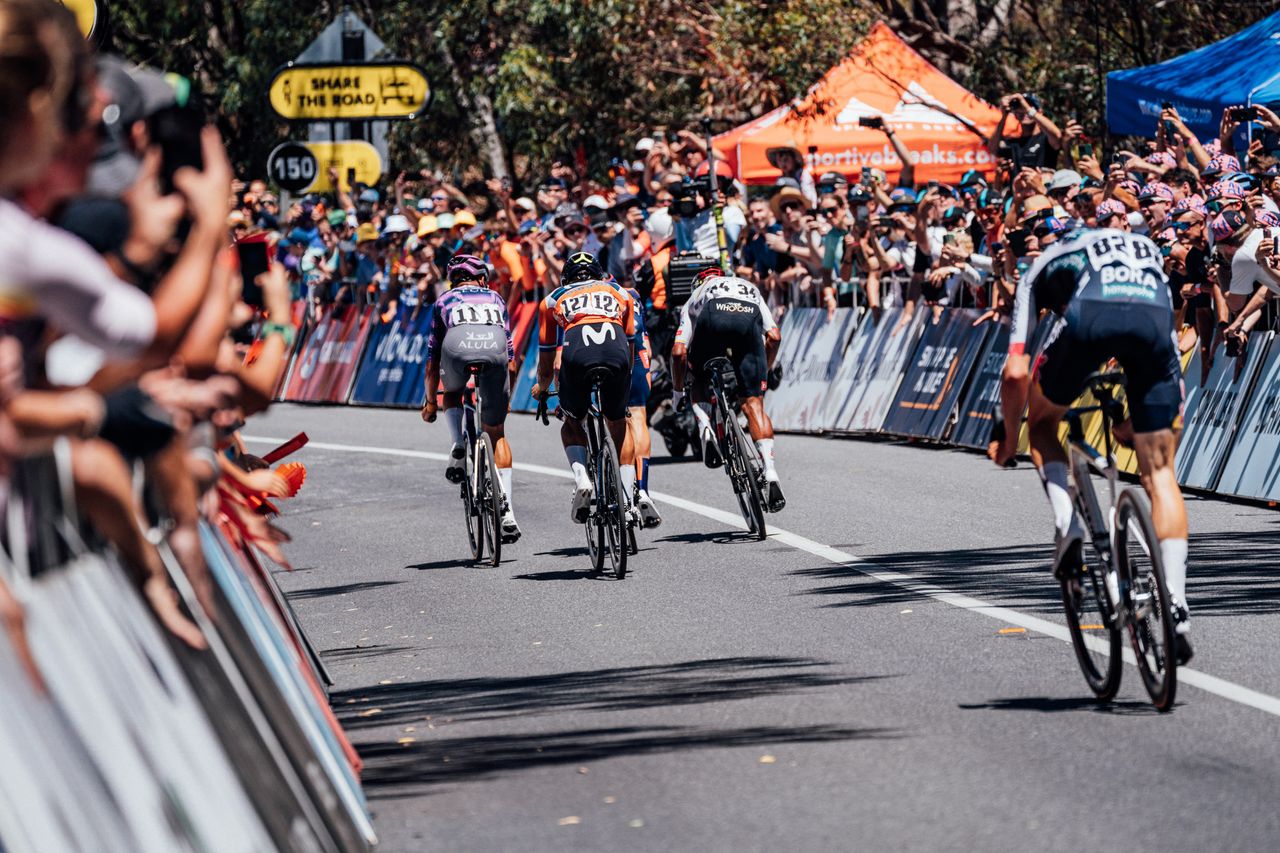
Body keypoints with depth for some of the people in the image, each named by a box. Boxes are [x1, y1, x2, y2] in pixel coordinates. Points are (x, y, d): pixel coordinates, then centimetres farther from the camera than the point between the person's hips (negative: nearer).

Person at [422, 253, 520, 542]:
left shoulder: (444, 301, 33)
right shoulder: (495, 298, 37)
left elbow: (433, 360, 34)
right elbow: (510, 352, 40)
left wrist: (430, 401, 45)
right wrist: (505, 395, 52)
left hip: (457, 348, -1)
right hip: (495, 352, 1)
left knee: (452, 394, 36)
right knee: (496, 433, 16)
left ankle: (459, 448, 10)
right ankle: (506, 512, 8)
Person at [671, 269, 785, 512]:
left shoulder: (695, 298, 40)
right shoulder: (749, 288, 44)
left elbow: (679, 351, 27)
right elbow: (774, 336, 29)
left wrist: (678, 391, 40)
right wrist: (764, 372, 43)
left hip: (712, 318, -1)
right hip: (748, 317, 1)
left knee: (701, 382, 28)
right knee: (753, 404, 5)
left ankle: (706, 428, -1)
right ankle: (771, 474, -9)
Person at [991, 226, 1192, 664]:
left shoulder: (1043, 265, 35)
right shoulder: (1145, 247, 44)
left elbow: (1016, 373, 27)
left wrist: (1009, 439, 41)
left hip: (1090, 316, -2)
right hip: (1156, 317, 2)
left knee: (1043, 423, 27)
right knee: (1159, 473, 8)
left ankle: (1068, 528, 6)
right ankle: (1176, 604, -4)